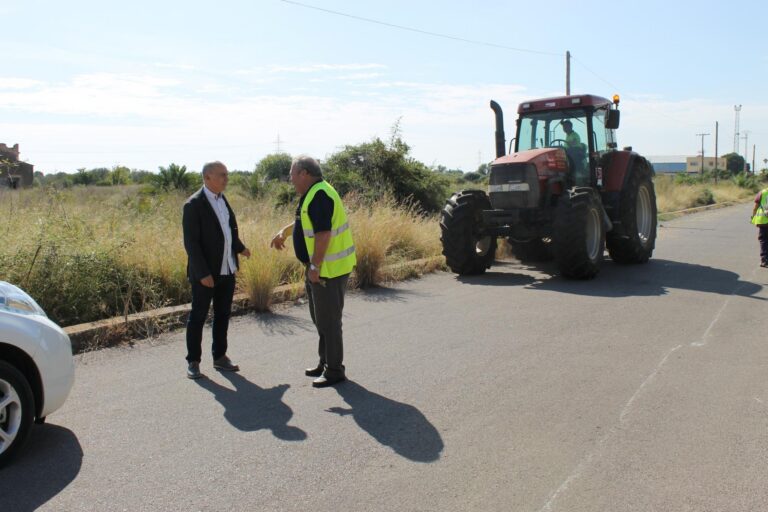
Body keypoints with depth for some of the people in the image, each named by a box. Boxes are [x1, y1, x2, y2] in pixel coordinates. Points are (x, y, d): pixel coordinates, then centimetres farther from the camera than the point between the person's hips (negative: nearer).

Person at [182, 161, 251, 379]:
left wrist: (240, 248, 6)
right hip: (205, 273, -7)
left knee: (223, 315, 14)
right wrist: (202, 273, -20)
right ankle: (193, 361, 16)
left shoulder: (222, 199, 9)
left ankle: (220, 356, 26)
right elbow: (191, 242, -17)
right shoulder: (194, 204, -14)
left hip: (227, 270, 7)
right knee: (198, 317, 5)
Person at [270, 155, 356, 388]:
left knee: (328, 320, -1)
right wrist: (284, 232, 40)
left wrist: (315, 267, -23)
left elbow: (323, 234, -26)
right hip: (319, 268, 11)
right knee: (319, 318, 19)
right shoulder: (313, 194, 13)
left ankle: (334, 371, 10)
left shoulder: (319, 196, -20)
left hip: (328, 269, -11)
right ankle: (325, 362, 32)